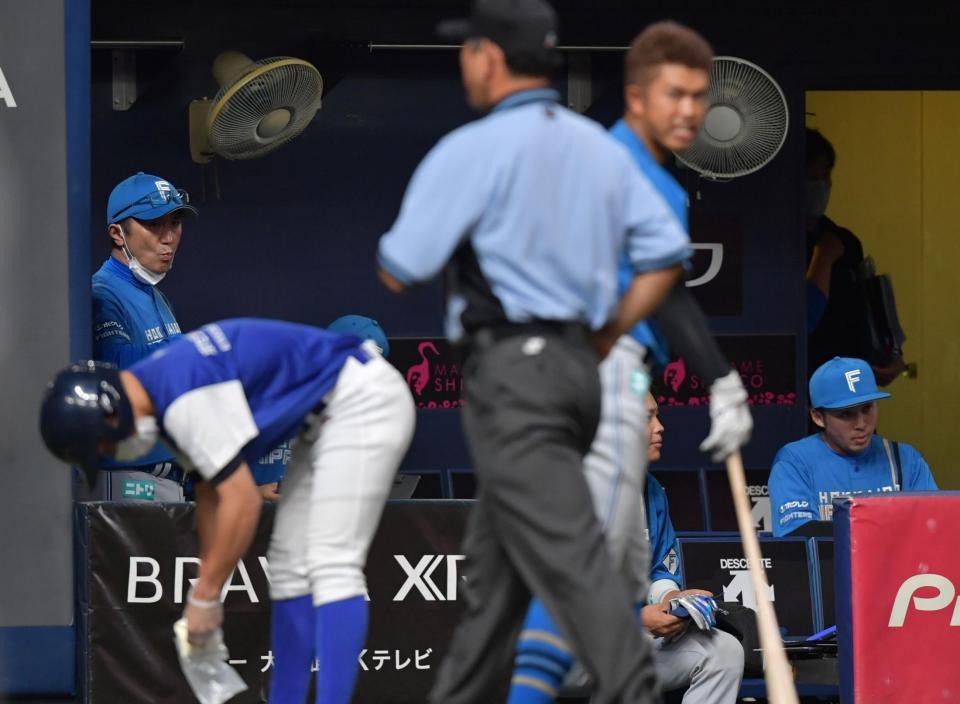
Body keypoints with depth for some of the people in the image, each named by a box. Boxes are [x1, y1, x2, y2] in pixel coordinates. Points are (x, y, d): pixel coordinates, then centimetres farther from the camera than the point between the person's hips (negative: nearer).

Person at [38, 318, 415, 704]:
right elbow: (212, 492, 14)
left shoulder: (184, 401, -26)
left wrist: (204, 596, -14)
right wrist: (206, 594, 14)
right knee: (289, 565, 13)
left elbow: (243, 501, -24)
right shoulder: (159, 385, 5)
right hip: (325, 419, 11)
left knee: (332, 564, -17)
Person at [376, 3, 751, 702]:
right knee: (496, 557, 16)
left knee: (568, 553, -15)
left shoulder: (469, 151, -9)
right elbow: (667, 253, 10)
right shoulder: (600, 146, 12)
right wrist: (604, 339, 15)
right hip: (578, 369, 8)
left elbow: (398, 271, -9)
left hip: (511, 372, -8)